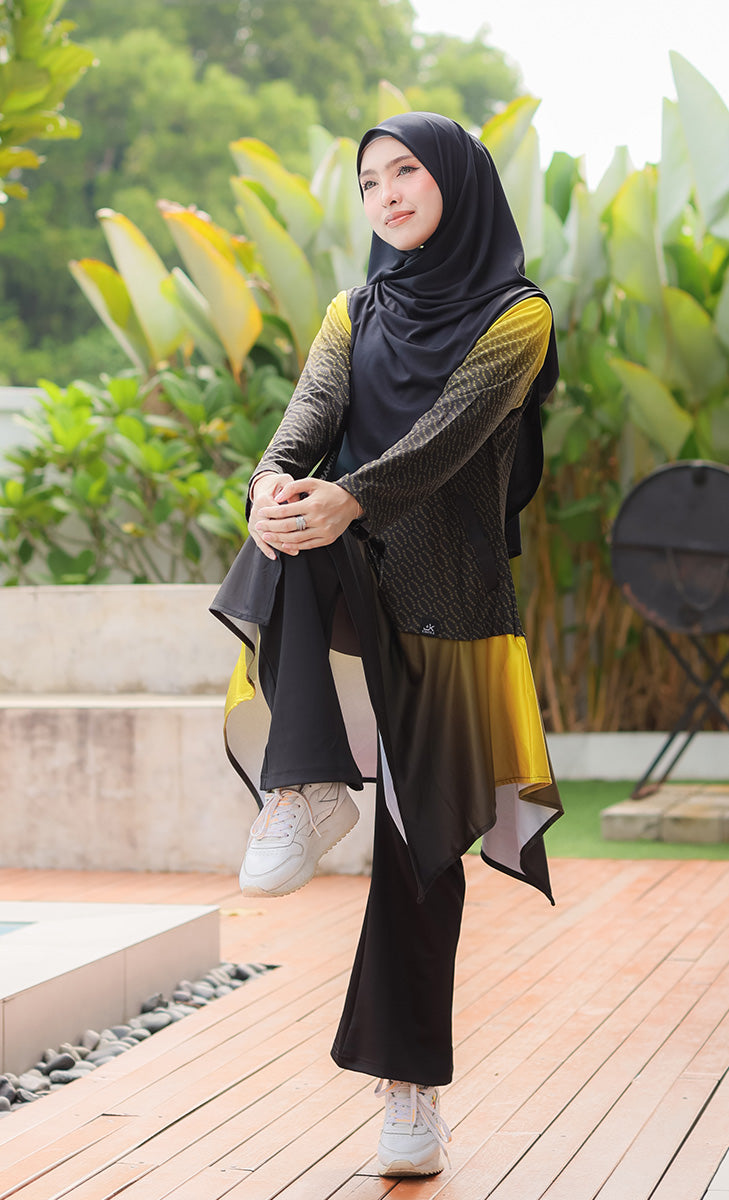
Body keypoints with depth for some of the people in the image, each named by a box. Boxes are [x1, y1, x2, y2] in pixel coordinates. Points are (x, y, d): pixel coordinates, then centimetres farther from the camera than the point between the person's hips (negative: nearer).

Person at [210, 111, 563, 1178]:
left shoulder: (516, 315, 2)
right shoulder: (356, 313, 16)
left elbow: (456, 426, -16)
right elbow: (313, 411, -4)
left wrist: (349, 498, -35)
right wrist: (276, 482, -28)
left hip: (446, 596, -3)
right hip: (346, 585, 3)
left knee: (422, 841, -1)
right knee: (293, 538, -33)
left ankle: (412, 1084, 9)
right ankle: (311, 791, -39)